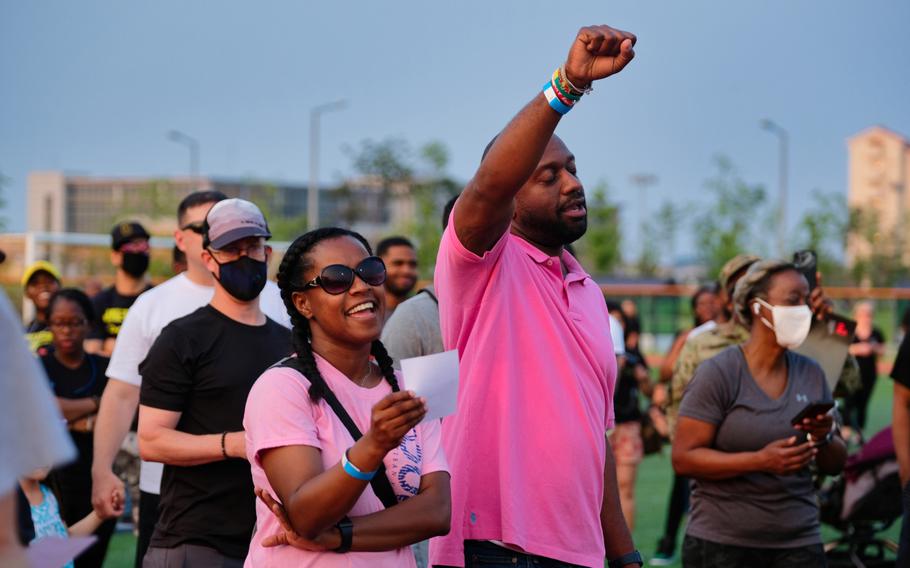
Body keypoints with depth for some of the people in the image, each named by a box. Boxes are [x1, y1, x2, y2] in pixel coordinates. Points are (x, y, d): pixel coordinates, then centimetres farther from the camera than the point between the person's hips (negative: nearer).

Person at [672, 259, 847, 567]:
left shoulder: (811, 374, 8)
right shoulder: (718, 372, -7)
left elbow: (835, 466, 13)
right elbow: (683, 458, -12)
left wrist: (825, 438, -9)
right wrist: (760, 461, -22)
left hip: (799, 543, 5)